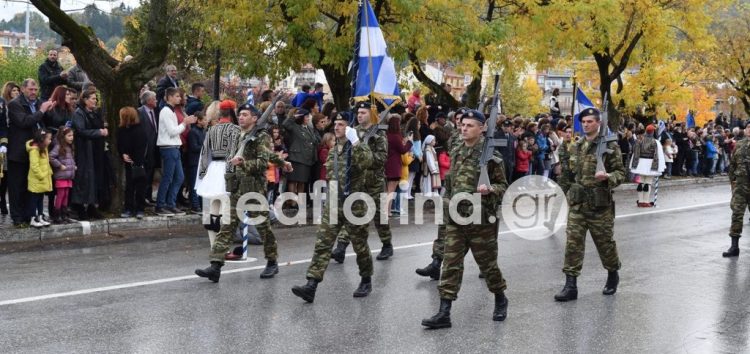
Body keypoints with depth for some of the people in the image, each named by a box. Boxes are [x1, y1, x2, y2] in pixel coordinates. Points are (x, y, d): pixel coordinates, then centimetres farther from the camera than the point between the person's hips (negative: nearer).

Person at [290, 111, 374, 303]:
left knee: (360, 244, 8)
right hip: (333, 204, 5)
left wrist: (355, 142, -30)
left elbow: (366, 162, -30)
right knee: (322, 244, -5)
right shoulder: (333, 150, 13)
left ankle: (366, 281, 27)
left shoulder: (359, 147, -6)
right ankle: (311, 285, -10)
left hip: (354, 204, -5)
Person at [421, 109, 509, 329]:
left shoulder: (490, 155, -8)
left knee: (487, 263, 8)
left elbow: (503, 186, -4)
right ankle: (444, 313, -1)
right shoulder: (455, 153, 10)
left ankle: (500, 299, 32)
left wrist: (489, 189, -23)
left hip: (481, 220, -5)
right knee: (450, 264, 0)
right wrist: (446, 200, 19)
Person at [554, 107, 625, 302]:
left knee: (605, 242, 9)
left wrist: (608, 176, -26)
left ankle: (613, 275, 34)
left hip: (600, 204, -4)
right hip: (577, 204, 4)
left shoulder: (610, 146, -6)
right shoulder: (577, 146, 11)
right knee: (573, 243, -4)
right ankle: (570, 286, -3)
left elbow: (621, 173, -6)